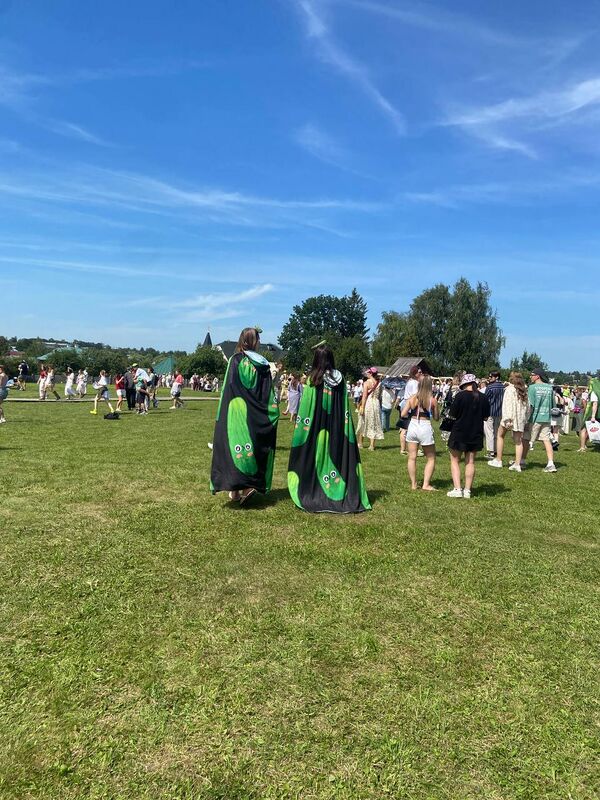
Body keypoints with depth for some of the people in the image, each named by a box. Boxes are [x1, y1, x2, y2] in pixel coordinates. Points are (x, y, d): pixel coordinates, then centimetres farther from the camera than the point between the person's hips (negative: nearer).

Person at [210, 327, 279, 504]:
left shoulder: (236, 360, -5)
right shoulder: (264, 364, 3)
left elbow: (228, 389, -10)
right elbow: (269, 395, 3)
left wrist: (223, 416, -6)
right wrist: (273, 412, 10)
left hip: (238, 414, -3)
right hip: (258, 417, 3)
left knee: (236, 446, 2)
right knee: (256, 447, 13)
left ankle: (235, 489, 2)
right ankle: (251, 484, 7)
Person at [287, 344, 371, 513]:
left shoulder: (313, 379, -10)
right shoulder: (340, 378, 0)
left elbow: (305, 406, -9)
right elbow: (346, 406, 1)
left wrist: (300, 423, 0)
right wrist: (341, 425, 7)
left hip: (317, 428, -3)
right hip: (337, 429, 3)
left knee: (317, 457, 5)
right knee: (336, 454, 10)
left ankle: (314, 498, 9)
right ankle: (340, 495, 14)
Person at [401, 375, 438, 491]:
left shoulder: (413, 398, 1)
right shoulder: (432, 400, -5)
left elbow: (403, 414, 0)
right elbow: (436, 417, 4)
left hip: (412, 426, 3)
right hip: (425, 428, -3)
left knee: (412, 457, 10)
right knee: (431, 458, 11)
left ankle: (413, 484, 13)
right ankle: (426, 484, 5)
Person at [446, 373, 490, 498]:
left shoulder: (461, 396, -15)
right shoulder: (483, 398, -1)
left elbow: (452, 415, -12)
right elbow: (485, 417, 7)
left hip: (459, 433, -4)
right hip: (476, 434, 4)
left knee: (455, 461, 8)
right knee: (470, 462, 12)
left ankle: (457, 489, 1)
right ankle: (467, 490, 14)